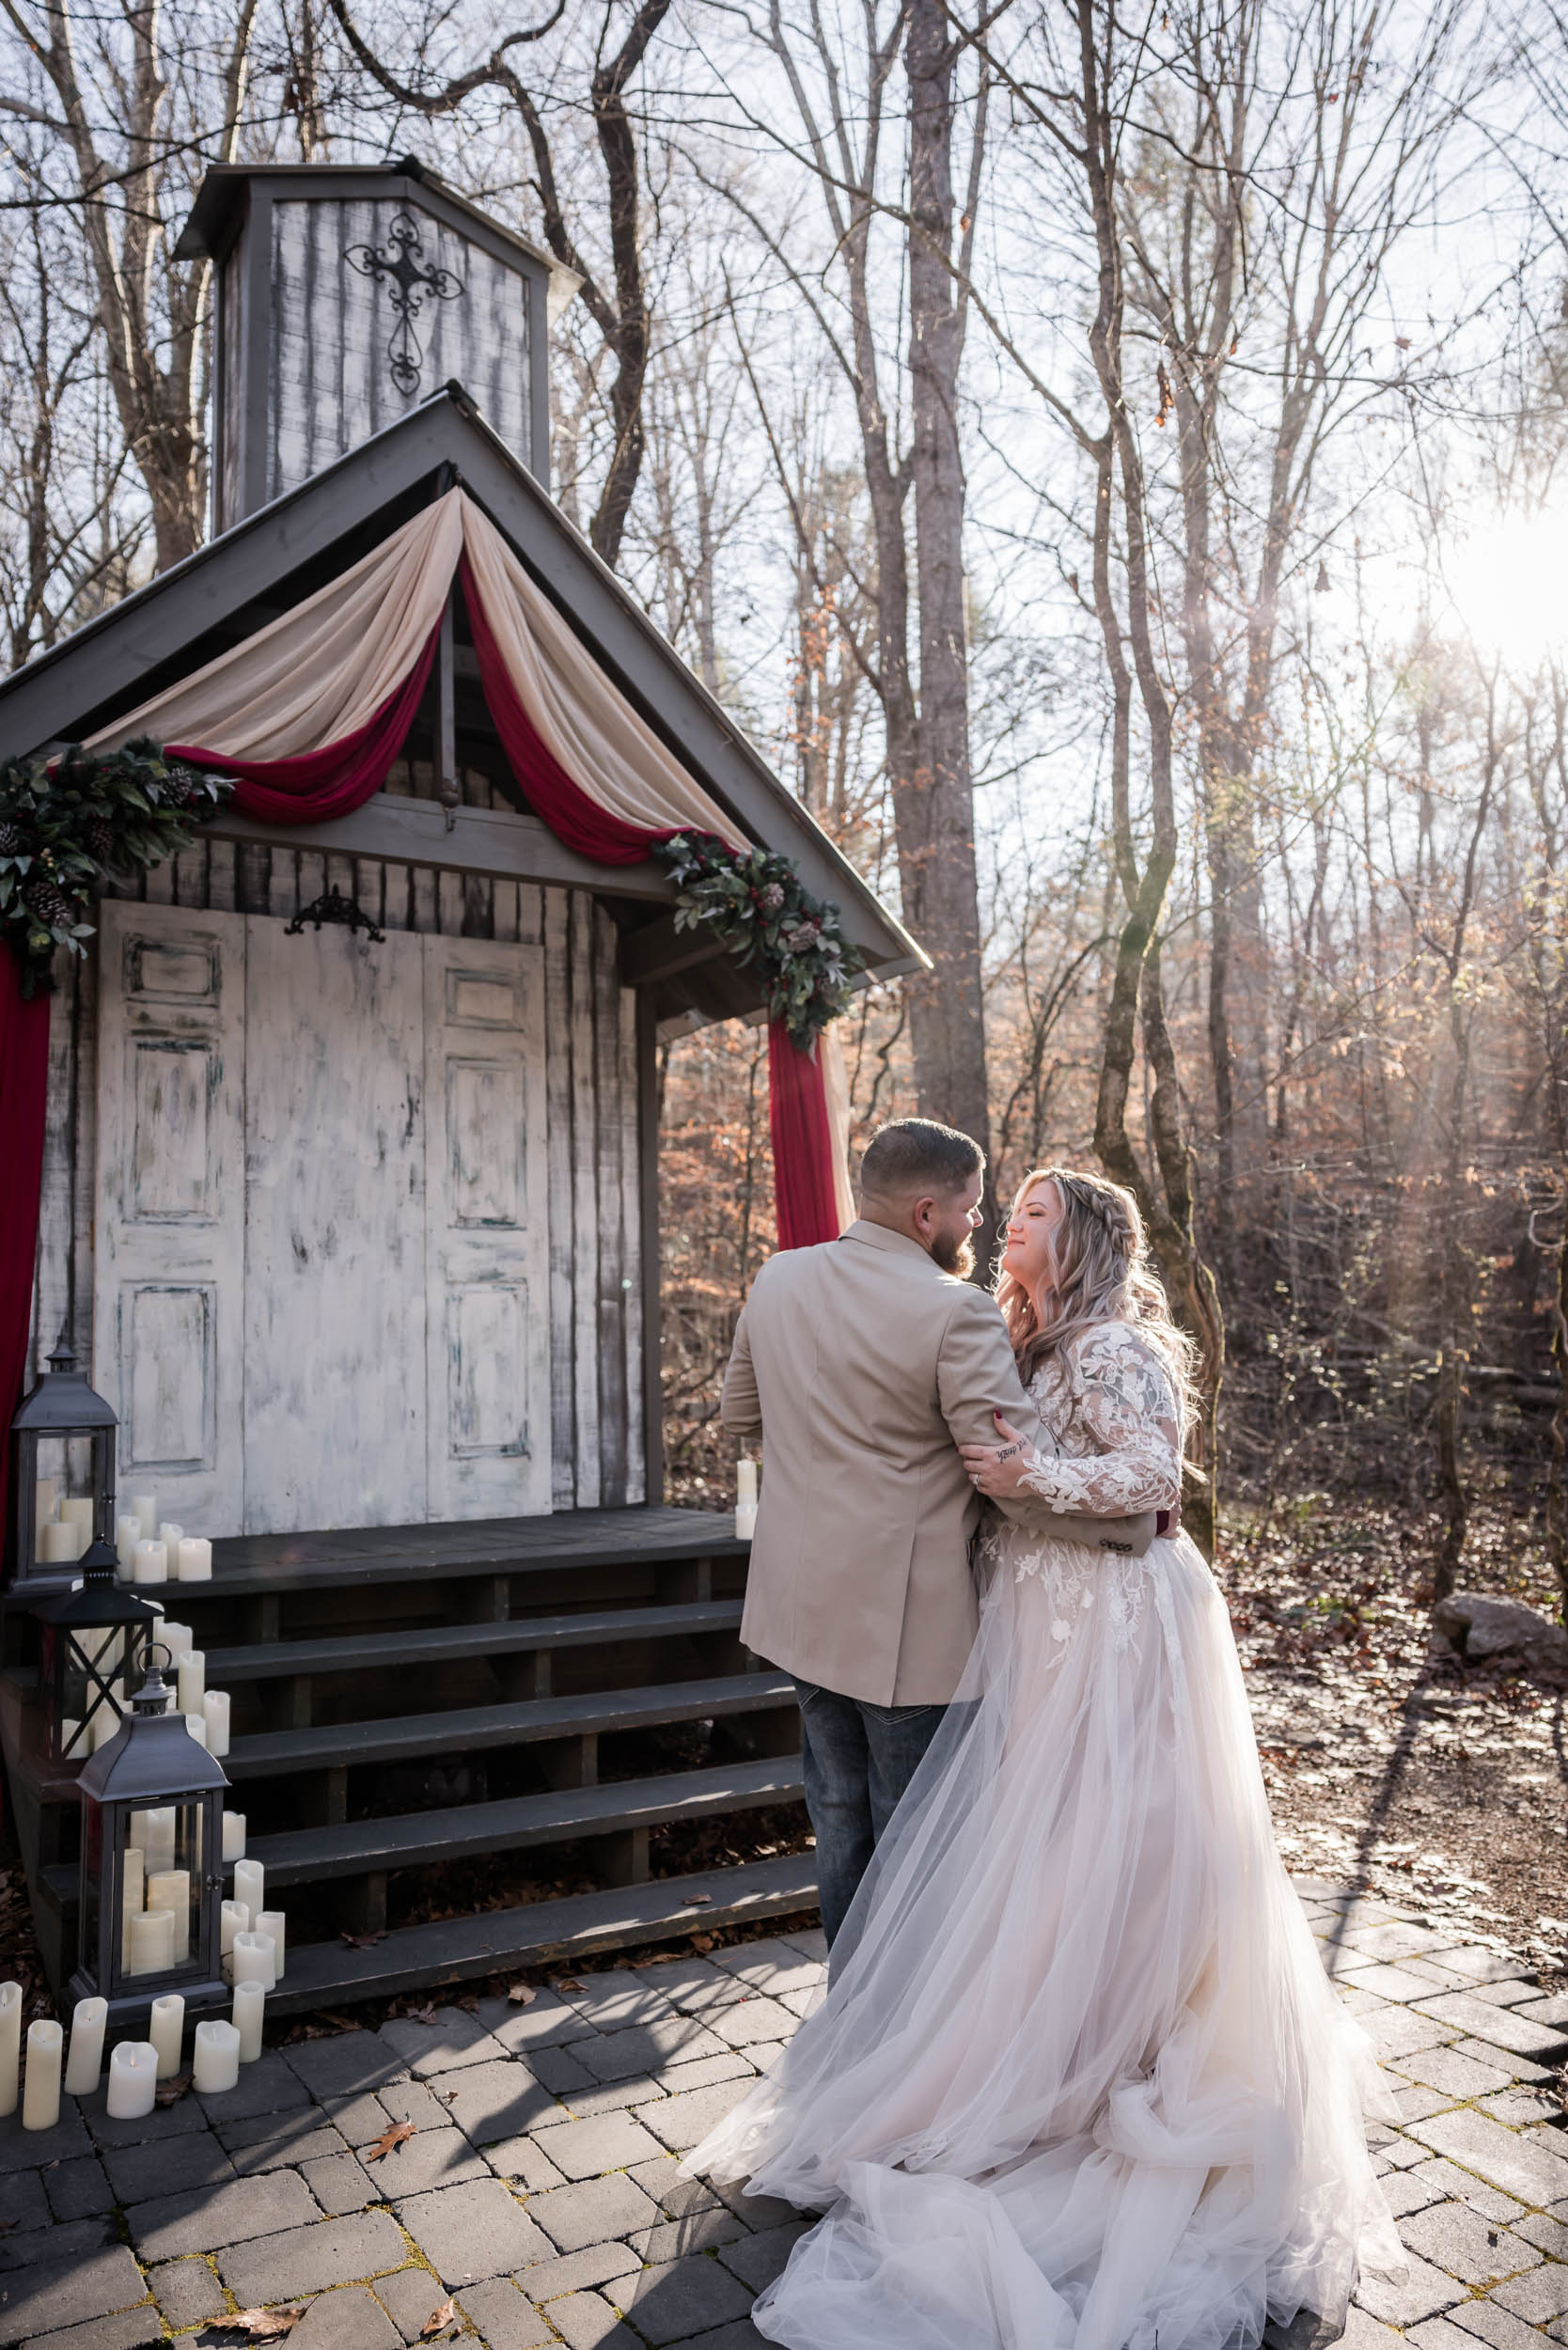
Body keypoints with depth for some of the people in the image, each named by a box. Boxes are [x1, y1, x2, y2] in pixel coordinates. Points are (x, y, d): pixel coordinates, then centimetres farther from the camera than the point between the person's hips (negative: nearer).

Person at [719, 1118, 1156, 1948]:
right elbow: (1021, 1478, -22)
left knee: (839, 1817, 21)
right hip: (905, 1625, -7)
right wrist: (1140, 1519, -8)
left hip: (804, 1604, 7)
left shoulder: (778, 1278, 0)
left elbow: (740, 1413, 14)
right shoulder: (956, 1313, -21)